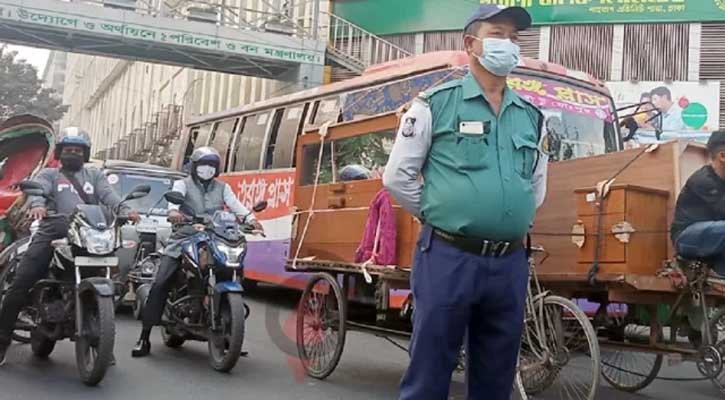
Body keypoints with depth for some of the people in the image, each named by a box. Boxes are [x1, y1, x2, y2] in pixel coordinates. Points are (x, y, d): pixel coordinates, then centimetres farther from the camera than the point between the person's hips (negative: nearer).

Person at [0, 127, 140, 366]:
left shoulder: (95, 175, 27)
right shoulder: (49, 174, 22)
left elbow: (108, 195, 8)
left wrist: (124, 210, -15)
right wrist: (37, 205, -27)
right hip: (53, 232, -1)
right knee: (20, 284, -12)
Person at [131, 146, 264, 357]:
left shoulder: (222, 187, 19)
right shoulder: (183, 184, 11)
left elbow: (235, 204, 2)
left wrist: (250, 218, -19)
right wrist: (173, 210, -36)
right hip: (185, 239, -2)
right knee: (159, 284, -13)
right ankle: (144, 337, -7)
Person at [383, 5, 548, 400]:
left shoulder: (531, 116, 13)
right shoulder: (437, 103, -2)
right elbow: (397, 176, 1)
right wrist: (439, 216, 6)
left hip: (510, 263, 5)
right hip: (448, 258, -5)